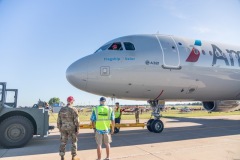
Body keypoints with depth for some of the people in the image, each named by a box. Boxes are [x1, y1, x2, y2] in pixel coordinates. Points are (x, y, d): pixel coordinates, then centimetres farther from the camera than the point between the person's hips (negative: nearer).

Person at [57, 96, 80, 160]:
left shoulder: (62, 109, 1)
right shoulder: (74, 109, -14)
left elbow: (59, 120, 4)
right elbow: (76, 120, -16)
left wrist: (59, 128, 14)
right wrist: (78, 129, -7)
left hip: (63, 128, 4)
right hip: (72, 128, -4)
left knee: (63, 143, 11)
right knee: (74, 142, 11)